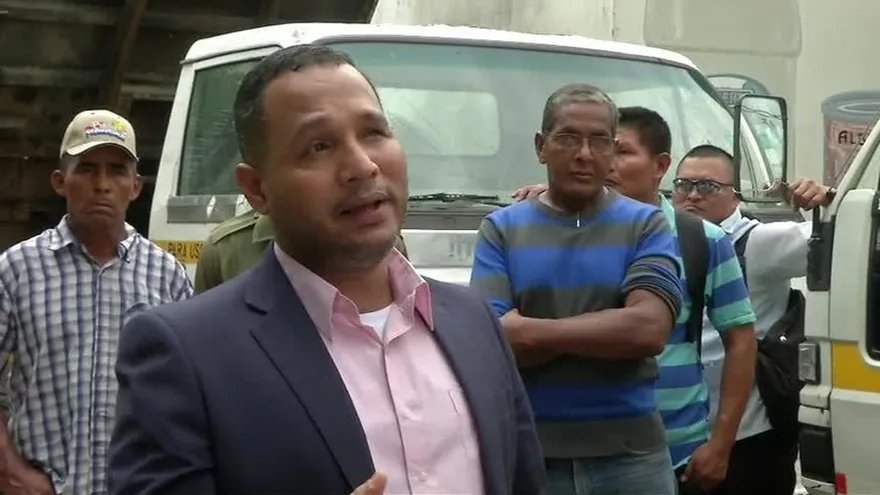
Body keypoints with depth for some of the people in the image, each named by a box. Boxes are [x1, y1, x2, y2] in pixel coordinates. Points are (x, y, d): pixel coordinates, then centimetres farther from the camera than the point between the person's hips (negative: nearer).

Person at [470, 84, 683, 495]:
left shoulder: (646, 225, 2)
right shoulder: (501, 229, 2)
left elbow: (650, 329, -13)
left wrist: (530, 331, -12)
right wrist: (610, 329, -11)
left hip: (630, 453, 0)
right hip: (527, 451, 0)